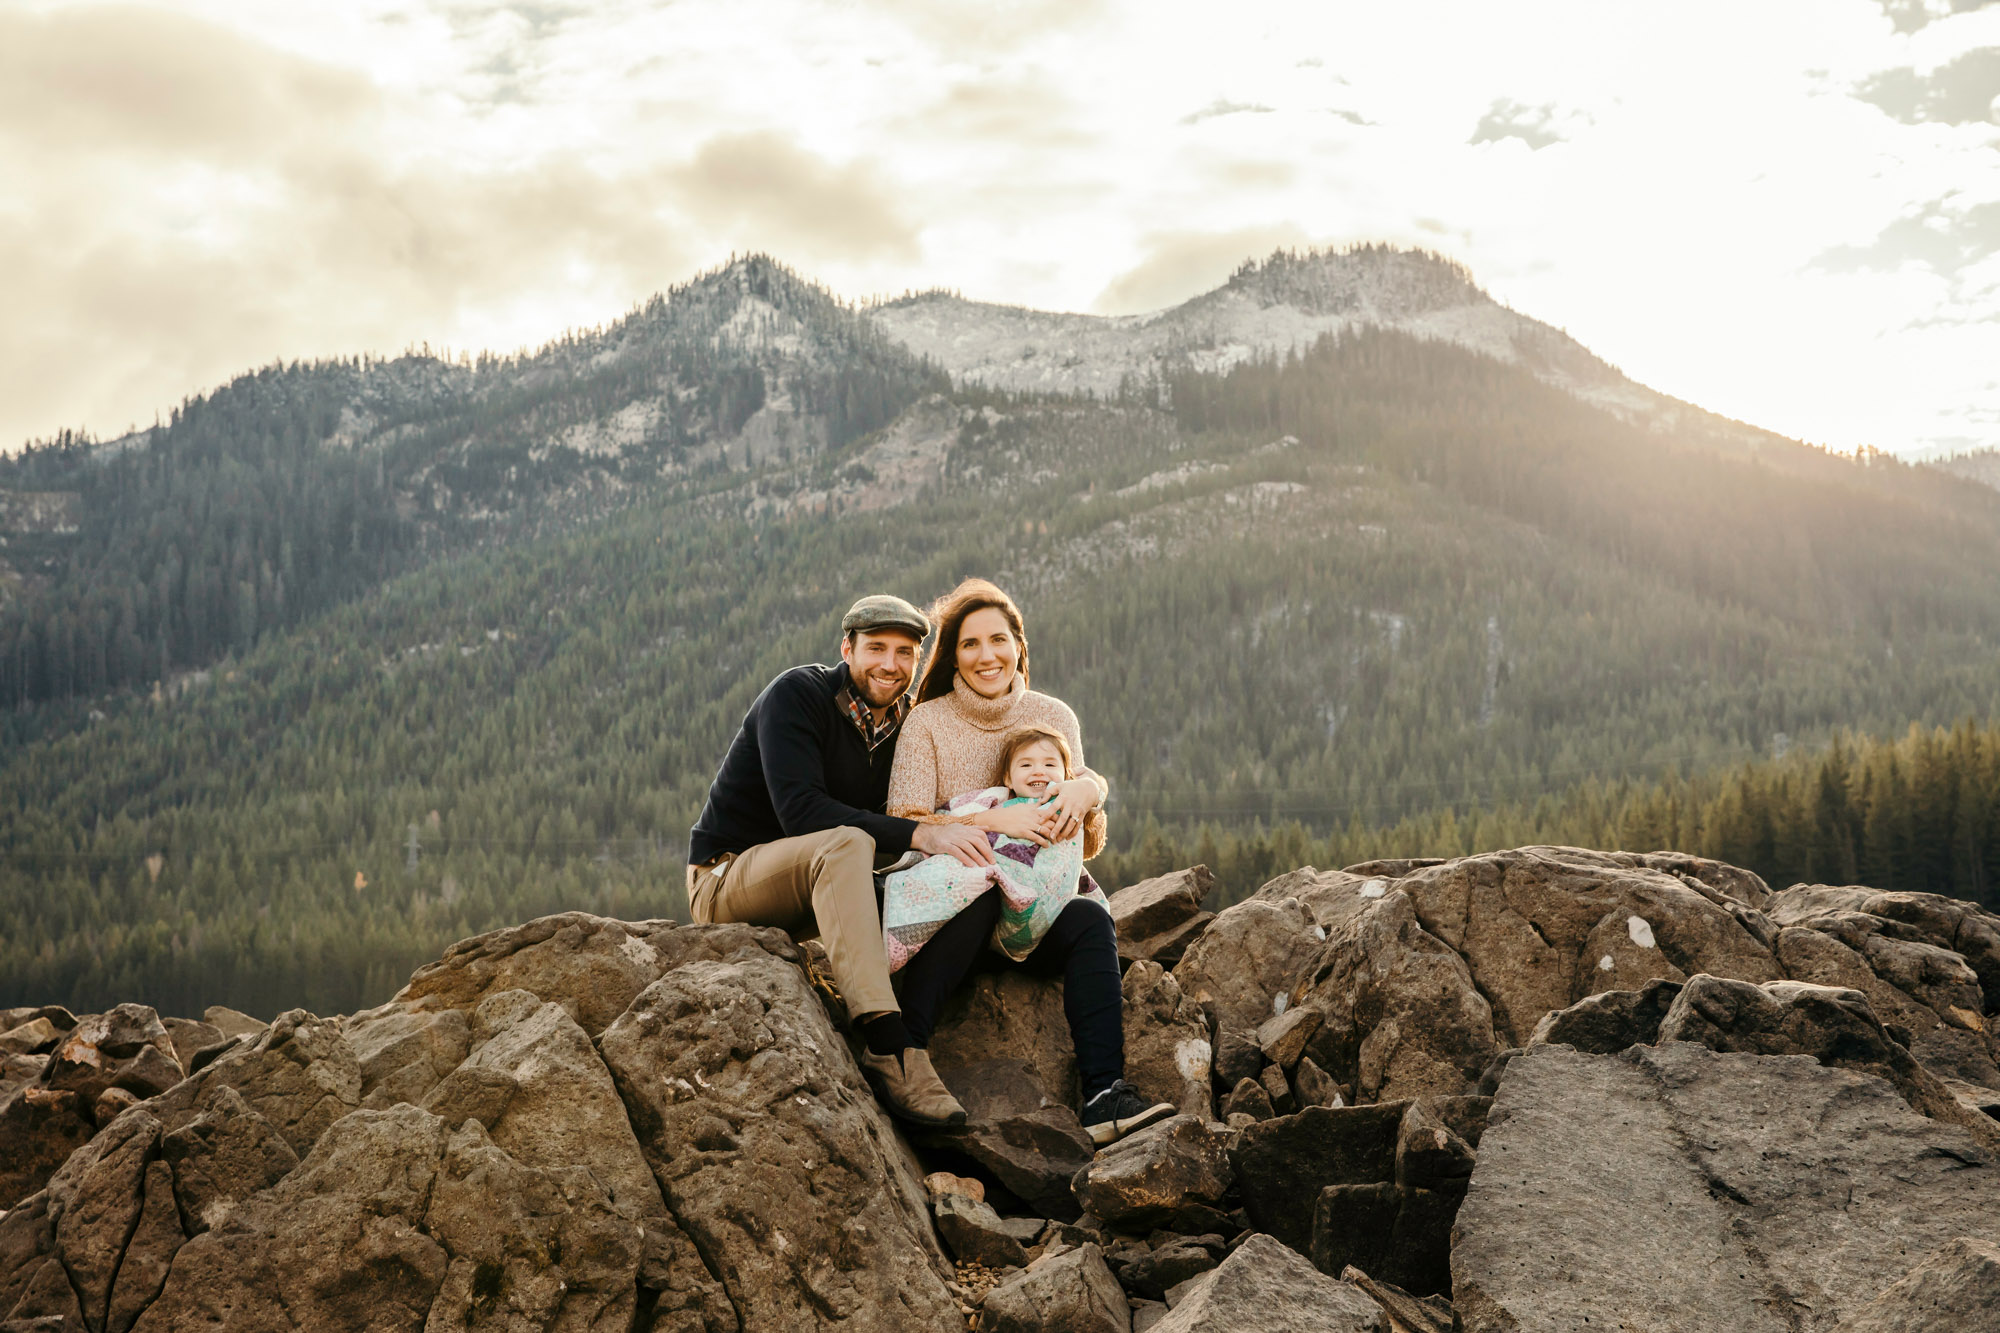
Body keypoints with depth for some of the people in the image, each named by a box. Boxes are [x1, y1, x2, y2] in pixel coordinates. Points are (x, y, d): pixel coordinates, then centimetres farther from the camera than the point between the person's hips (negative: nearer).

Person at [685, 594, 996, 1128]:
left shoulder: (905, 723, 6)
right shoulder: (797, 694, -14)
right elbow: (801, 811, -27)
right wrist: (916, 834, -35)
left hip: (815, 885, 7)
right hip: (726, 878, -7)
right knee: (844, 843, -36)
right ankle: (889, 1047, -47)